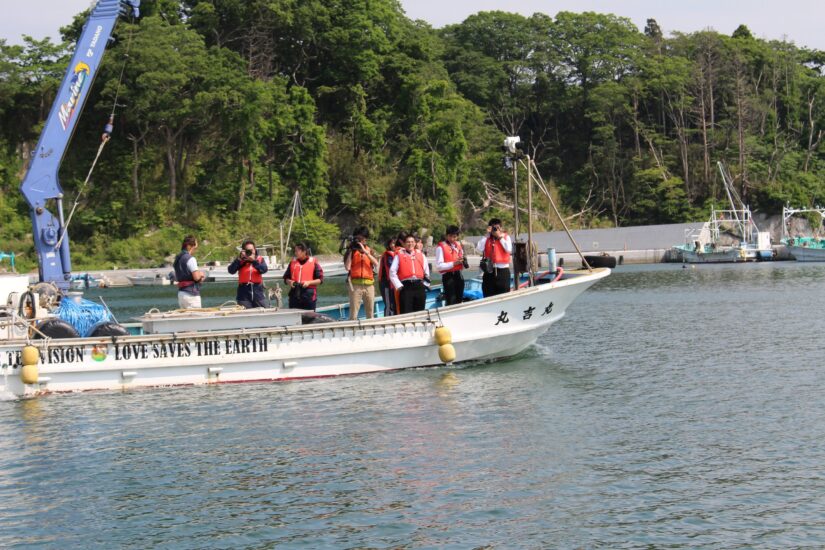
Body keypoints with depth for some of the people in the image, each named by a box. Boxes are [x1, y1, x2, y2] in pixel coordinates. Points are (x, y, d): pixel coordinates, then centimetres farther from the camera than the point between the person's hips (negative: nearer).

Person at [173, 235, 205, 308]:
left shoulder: (177, 259, 14)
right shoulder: (190, 259, -14)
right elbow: (196, 277, -20)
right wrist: (201, 274, 3)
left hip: (181, 293, 9)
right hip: (191, 294, -9)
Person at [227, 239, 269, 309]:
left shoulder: (260, 259, 7)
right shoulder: (240, 261, 5)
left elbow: (264, 270, -11)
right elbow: (231, 271, -10)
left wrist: (254, 261, -21)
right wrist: (240, 259, -17)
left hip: (258, 290, 1)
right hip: (244, 291, -1)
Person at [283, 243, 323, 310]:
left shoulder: (313, 262, -1)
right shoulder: (293, 262, 10)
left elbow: (320, 280, 0)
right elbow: (286, 278, 17)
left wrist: (309, 282, -14)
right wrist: (289, 282, -5)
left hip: (309, 296, -3)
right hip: (294, 295, 3)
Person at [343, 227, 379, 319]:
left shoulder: (369, 250, 13)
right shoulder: (350, 251, 7)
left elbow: (376, 264, -4)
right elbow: (347, 267, -8)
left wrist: (365, 251, -10)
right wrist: (350, 251, -5)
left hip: (369, 284, 3)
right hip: (355, 284, -3)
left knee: (370, 313, 6)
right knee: (353, 313, -10)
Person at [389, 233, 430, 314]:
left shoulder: (421, 255, 15)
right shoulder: (399, 256, 5)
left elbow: (426, 272, 20)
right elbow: (392, 273, 0)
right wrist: (399, 286, -7)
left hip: (419, 286, 4)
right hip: (406, 287, -3)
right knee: (406, 313, -9)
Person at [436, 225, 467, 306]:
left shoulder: (458, 245, 13)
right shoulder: (441, 247, -8)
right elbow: (439, 266, -14)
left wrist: (463, 261, 1)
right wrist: (453, 263, -22)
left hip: (459, 275, 7)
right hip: (448, 276, -7)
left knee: (459, 300, 11)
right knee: (450, 302, -11)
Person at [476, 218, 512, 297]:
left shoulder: (506, 237, 4)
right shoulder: (486, 238, 7)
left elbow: (509, 250, -12)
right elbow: (479, 249, -8)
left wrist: (500, 237, -8)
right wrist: (486, 235, -6)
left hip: (503, 270, -1)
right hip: (489, 271, 2)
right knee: (488, 297, 3)